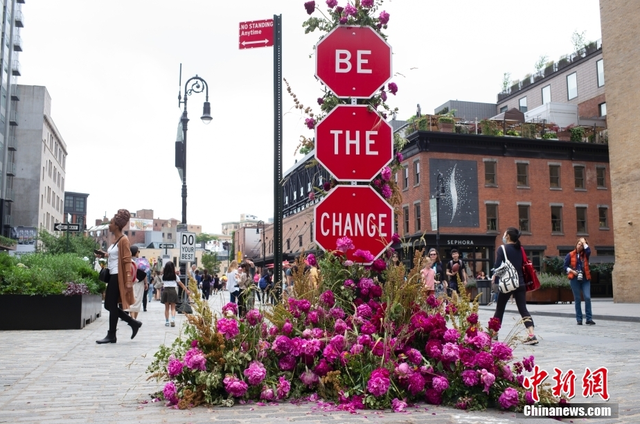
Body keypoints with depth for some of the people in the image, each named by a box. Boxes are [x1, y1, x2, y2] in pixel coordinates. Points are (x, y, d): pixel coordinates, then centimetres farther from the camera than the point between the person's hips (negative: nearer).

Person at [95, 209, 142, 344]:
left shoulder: (123, 240, -13)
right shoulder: (116, 239, 14)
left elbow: (127, 261, -18)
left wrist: (128, 280, -23)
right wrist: (105, 254, 9)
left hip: (118, 276, -10)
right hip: (113, 276, 10)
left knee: (112, 305, -3)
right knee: (109, 305, 10)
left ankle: (111, 336, 6)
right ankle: (134, 323, 17)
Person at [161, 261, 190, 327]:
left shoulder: (163, 276, 5)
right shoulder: (175, 275, 2)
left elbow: (162, 282, 13)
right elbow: (181, 284, 7)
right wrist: (186, 290, 14)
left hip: (165, 290, 2)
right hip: (172, 290, -1)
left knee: (167, 307, 10)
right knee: (173, 307, 3)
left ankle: (167, 322, 14)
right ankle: (173, 320, -16)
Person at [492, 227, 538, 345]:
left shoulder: (502, 249, -7)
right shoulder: (520, 249, 9)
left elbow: (497, 266, -11)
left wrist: (494, 277, 1)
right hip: (520, 283, 4)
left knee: (499, 309, 9)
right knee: (523, 309, 1)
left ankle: (494, 334, 17)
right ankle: (531, 335, -12)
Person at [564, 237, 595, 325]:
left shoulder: (585, 254, 7)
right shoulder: (570, 255, 4)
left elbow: (588, 250, -17)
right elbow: (565, 266, 6)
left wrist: (584, 242, -5)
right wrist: (572, 271, -11)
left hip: (585, 278, 1)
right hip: (575, 278, -1)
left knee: (587, 297, -10)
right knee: (577, 299, 3)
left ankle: (589, 319, -4)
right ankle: (579, 319, 9)